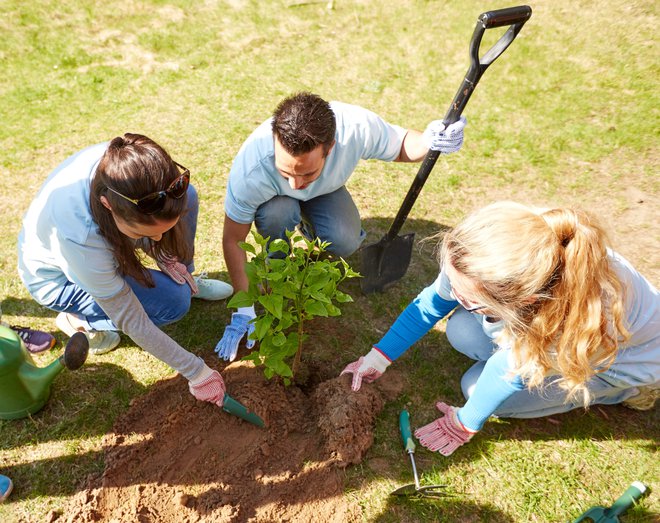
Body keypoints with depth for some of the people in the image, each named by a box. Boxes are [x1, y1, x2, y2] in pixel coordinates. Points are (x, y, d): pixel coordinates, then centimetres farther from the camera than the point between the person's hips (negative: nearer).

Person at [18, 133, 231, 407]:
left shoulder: (120, 163, -32)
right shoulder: (78, 235, -43)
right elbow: (132, 323, -32)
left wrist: (162, 255, -20)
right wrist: (197, 373, -24)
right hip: (55, 274, -5)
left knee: (188, 196, -14)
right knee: (172, 301, -24)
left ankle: (187, 282, 6)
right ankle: (79, 319, 0)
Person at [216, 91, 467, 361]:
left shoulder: (359, 127, -38)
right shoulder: (251, 169, -40)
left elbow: (401, 144, -15)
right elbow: (232, 240, -26)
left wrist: (429, 141, -39)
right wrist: (244, 309, -24)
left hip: (326, 190, 2)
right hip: (276, 197, -1)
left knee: (344, 242, -29)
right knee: (278, 214, -38)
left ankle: (311, 232, 8)